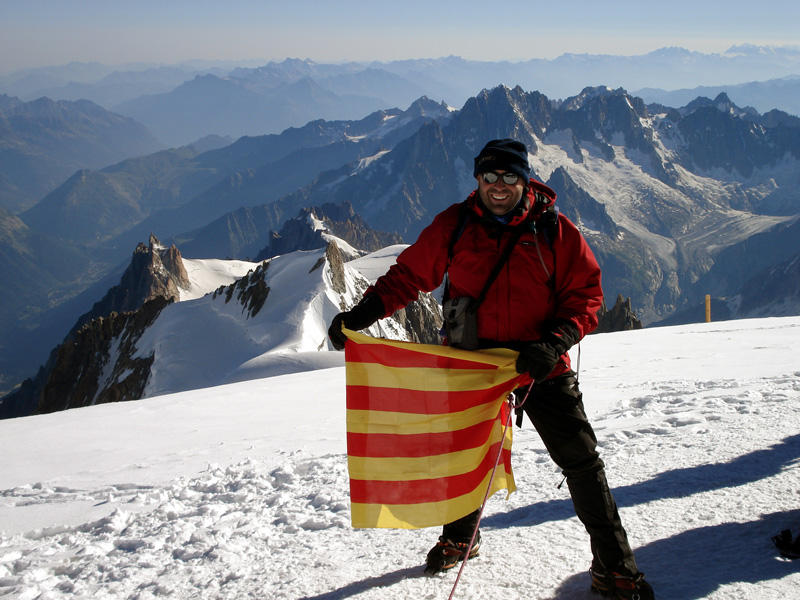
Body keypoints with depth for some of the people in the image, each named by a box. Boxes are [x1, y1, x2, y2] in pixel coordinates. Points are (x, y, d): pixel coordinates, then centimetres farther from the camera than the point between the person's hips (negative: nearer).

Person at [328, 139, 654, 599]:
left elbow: (586, 293, -4)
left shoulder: (554, 229, -5)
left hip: (541, 366, -1)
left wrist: (554, 342, -19)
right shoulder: (455, 225, -2)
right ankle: (460, 539, 44)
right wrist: (363, 312, -10)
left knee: (582, 461, -1)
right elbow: (410, 275, 3)